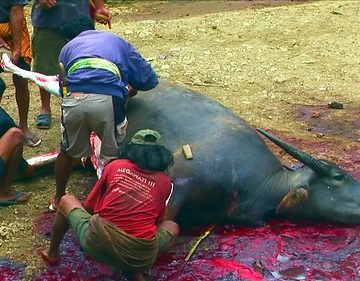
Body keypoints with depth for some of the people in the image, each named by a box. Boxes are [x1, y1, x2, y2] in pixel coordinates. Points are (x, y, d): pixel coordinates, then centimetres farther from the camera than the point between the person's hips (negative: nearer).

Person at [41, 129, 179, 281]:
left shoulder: (115, 165, 11)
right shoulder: (165, 183, 9)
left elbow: (89, 207, 19)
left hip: (96, 245, 1)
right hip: (139, 257, -1)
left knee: (66, 200, 28)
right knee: (173, 227, 30)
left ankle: (52, 253, 40)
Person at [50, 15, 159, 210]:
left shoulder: (68, 47, 33)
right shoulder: (116, 41, 32)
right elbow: (149, 80, 27)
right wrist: (131, 89, 47)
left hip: (74, 100, 2)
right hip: (108, 101, -2)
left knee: (68, 152, 26)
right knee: (113, 157, 18)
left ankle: (58, 199, 43)